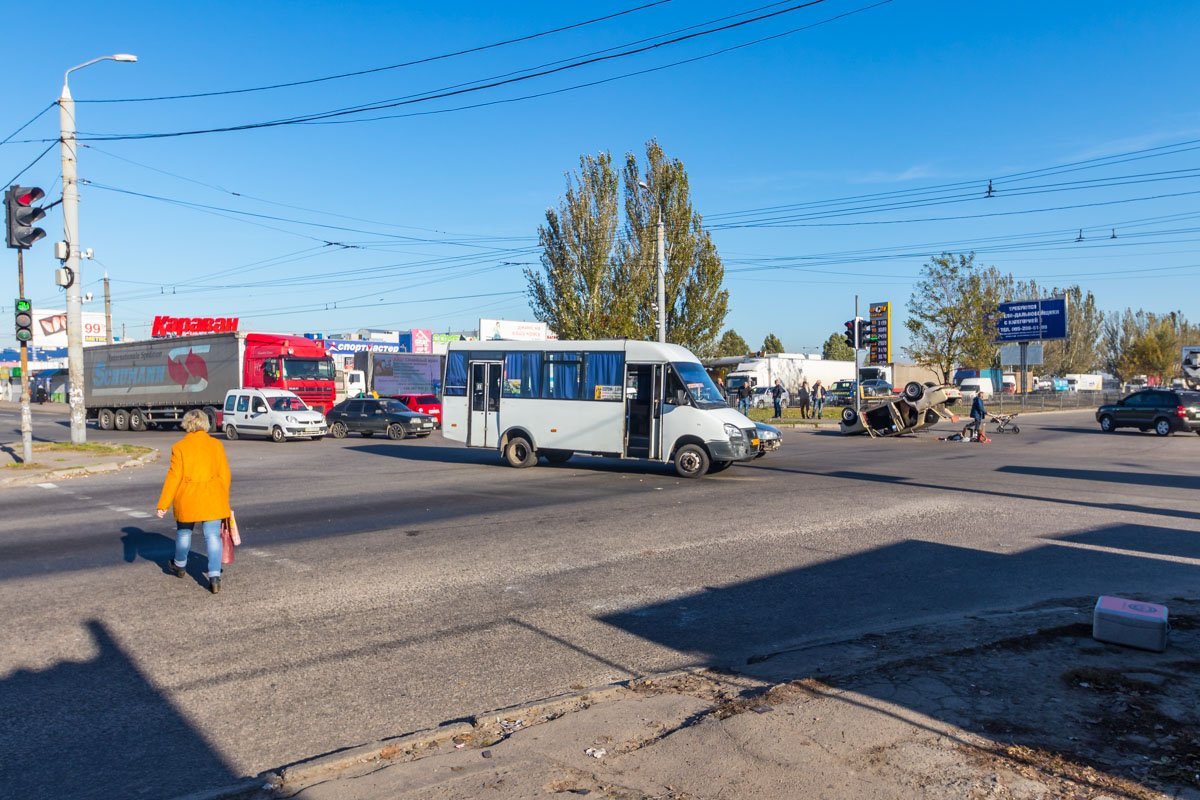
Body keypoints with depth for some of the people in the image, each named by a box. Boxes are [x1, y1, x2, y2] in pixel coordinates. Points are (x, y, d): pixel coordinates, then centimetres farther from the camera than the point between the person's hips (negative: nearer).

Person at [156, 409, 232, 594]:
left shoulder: (180, 447, -6)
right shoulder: (216, 445, 0)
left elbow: (174, 477, -8)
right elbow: (225, 474, 2)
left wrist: (163, 504, -3)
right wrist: (224, 499, 14)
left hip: (188, 500, -1)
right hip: (213, 500, 1)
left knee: (184, 532, 21)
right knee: (213, 536, 1)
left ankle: (180, 566, 42)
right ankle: (214, 577, -9)